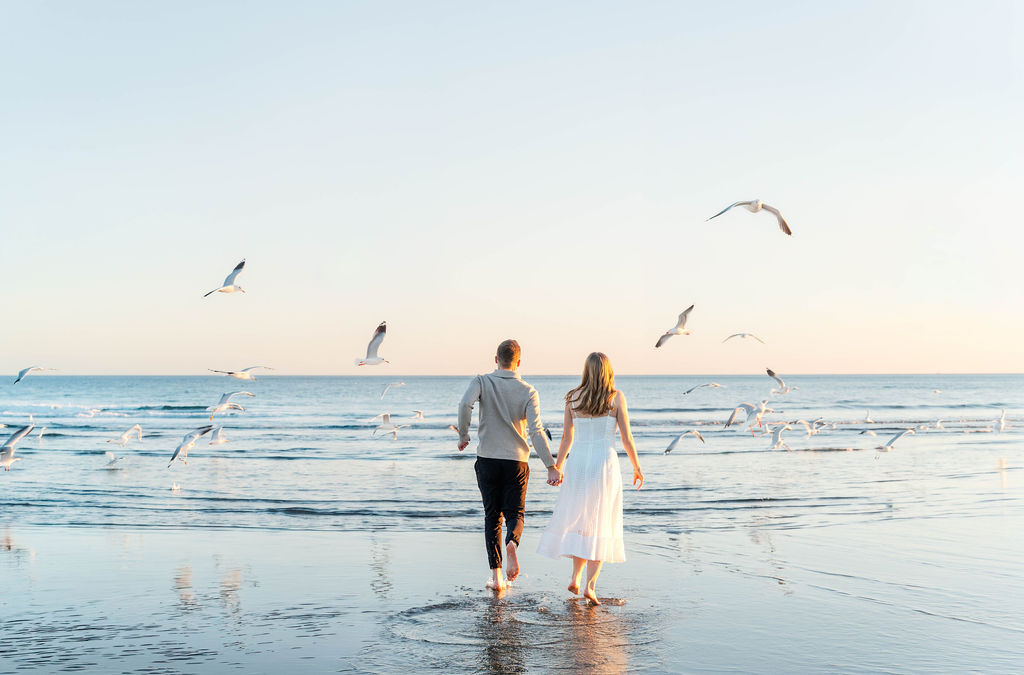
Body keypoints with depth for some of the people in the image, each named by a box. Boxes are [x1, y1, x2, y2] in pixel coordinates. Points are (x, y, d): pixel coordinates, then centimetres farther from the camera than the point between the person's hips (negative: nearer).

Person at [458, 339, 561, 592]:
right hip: (516, 461, 0)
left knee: (492, 516, 11)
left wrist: (463, 436, -6)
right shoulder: (528, 391, -3)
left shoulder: (482, 381, -2)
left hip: (487, 460, 1)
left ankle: (496, 575, 5)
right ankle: (512, 544, -23)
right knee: (515, 513, 11)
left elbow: (465, 404, -22)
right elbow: (536, 430, -11)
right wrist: (551, 466, -11)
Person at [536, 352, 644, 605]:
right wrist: (637, 467, 8)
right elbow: (626, 437, -4)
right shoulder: (616, 397, -3)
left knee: (578, 519, 18)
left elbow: (567, 437, 8)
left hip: (578, 462, 3)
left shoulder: (572, 397, 3)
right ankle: (590, 585, -4)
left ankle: (575, 577, 13)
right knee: (600, 525, 4)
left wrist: (558, 466, 21)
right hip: (605, 463, -2)